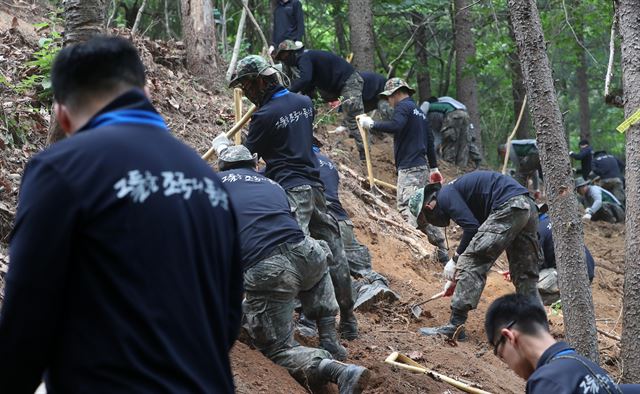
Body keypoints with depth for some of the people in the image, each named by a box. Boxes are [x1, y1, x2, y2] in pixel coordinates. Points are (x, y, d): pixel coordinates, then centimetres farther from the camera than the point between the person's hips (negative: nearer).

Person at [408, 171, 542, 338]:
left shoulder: (445, 196, 0)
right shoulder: (456, 189, 29)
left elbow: (471, 227, -12)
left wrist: (455, 260, 0)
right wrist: (455, 278, 37)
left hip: (508, 207, -10)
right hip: (529, 207, 10)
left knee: (471, 264, -5)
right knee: (524, 274, 16)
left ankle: (455, 325, -7)